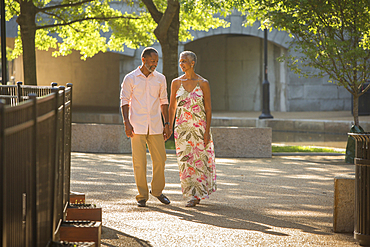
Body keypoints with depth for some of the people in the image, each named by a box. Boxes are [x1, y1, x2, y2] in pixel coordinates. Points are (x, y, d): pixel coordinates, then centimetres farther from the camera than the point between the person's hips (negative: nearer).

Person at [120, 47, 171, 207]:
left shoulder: (160, 79, 10)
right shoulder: (130, 79, 0)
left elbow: (163, 102, 15)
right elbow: (124, 102, 0)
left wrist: (167, 124, 9)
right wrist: (126, 122, -11)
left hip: (155, 127, 3)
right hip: (137, 126, -3)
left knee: (160, 159, 3)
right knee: (139, 162, -4)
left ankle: (157, 191, 23)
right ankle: (142, 196, 4)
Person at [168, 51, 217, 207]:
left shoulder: (203, 83, -3)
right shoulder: (176, 83, 5)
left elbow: (208, 109, -3)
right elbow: (172, 107, 11)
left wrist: (207, 131, -9)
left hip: (199, 127, -2)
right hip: (182, 128, 2)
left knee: (200, 160, 1)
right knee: (185, 161, -1)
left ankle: (198, 194, 16)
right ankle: (192, 195, 6)